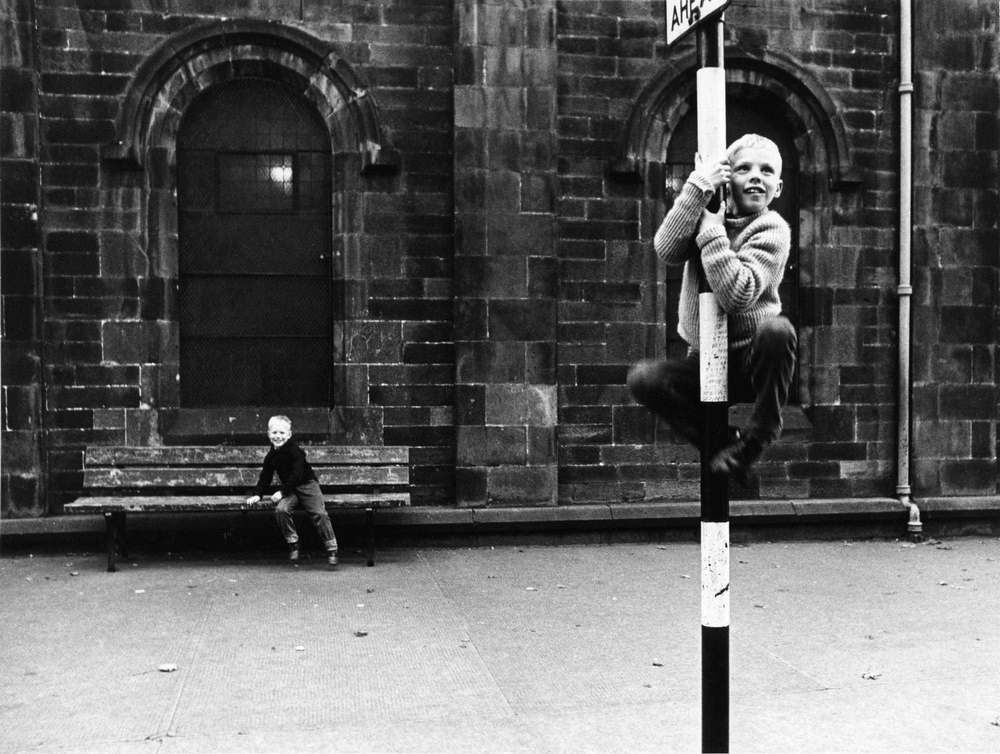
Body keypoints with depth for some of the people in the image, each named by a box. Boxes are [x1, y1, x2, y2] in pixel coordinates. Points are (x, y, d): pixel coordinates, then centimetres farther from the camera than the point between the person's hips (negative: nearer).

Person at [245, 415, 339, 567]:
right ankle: (293, 544, -11)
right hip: (290, 490, 5)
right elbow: (265, 477, 16)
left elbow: (297, 475, -20)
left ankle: (331, 550, -14)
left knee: (319, 513, -22)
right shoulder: (270, 456, 6)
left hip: (307, 485, -5)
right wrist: (257, 494, 4)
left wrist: (282, 491, -23)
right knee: (281, 510, -25)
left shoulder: (295, 450, -14)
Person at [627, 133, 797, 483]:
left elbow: (737, 296, -25)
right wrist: (698, 188, -22)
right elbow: (666, 250, -18)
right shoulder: (707, 214, 3)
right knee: (642, 378, -22)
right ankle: (724, 442, -5)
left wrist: (710, 230, -22)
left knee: (777, 329, -36)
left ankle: (756, 439, -15)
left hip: (752, 360, -3)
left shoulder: (773, 230, -9)